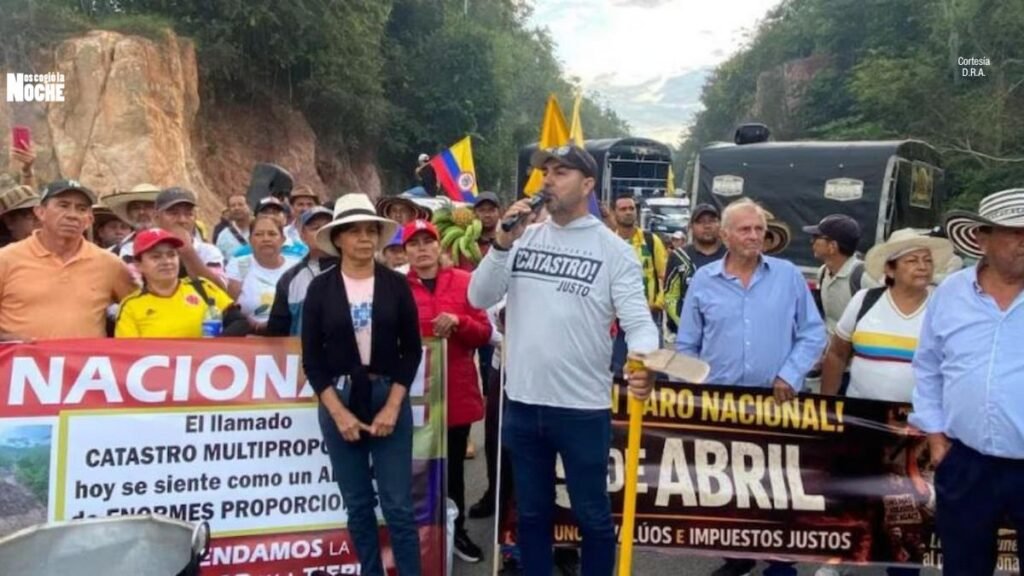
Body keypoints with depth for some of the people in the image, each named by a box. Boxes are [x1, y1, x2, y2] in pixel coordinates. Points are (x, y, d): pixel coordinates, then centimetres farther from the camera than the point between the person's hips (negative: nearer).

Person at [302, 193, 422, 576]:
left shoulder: (396, 285, 0)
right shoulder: (320, 288, 0)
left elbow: (412, 350, 0)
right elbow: (312, 358, -1)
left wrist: (392, 406, -9)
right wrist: (338, 412, -9)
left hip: (389, 400, -1)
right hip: (338, 402, 1)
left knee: (398, 505, -1)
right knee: (357, 505, 9)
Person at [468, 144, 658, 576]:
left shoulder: (613, 249, -5)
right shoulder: (524, 237, 6)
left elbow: (638, 320, -12)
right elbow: (480, 298, 0)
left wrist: (644, 359, -33)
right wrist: (502, 244, -14)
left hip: (583, 408, -4)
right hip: (522, 403, 4)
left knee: (592, 515, 11)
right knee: (531, 513, 19)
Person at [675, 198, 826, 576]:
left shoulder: (788, 276, 1)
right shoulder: (703, 280, 3)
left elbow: (813, 334, 1)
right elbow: (686, 345, 7)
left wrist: (790, 375, -11)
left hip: (776, 402, -1)